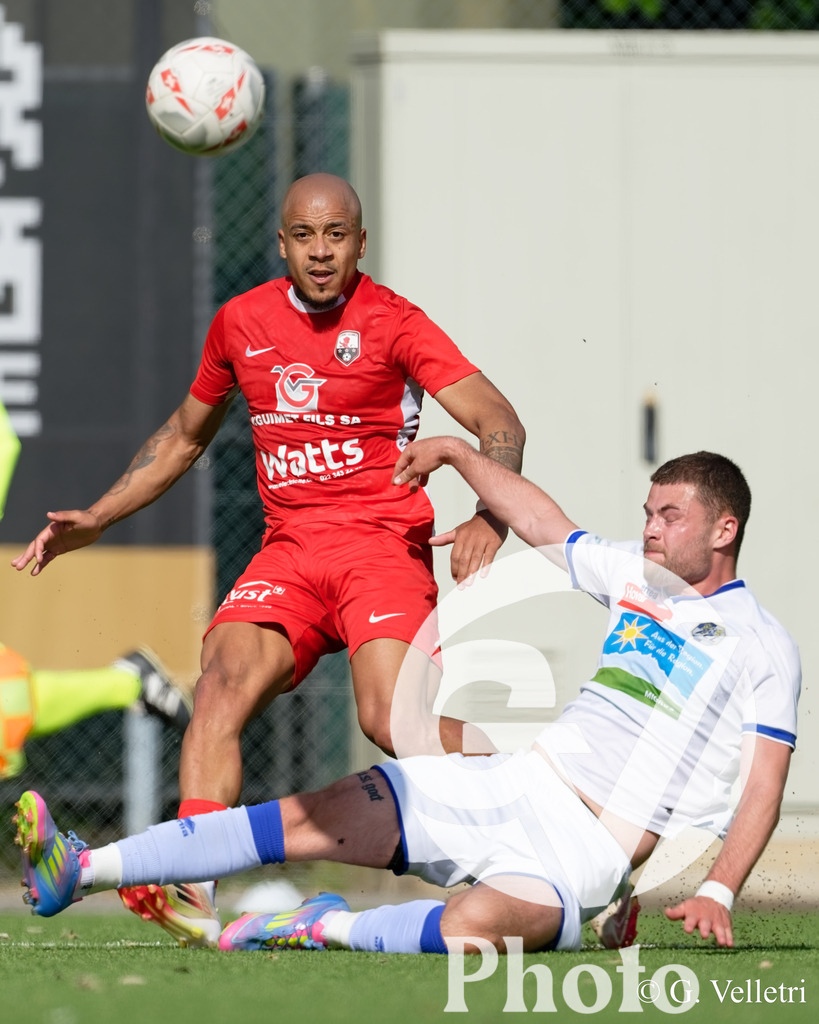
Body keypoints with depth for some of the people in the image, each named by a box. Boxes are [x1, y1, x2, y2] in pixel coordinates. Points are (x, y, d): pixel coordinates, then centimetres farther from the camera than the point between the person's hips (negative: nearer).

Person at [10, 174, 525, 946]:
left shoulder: (392, 323, -2)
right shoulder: (241, 323, 12)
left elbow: (499, 422, -8)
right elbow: (185, 435, 29)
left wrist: (488, 520, -26)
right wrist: (94, 521, 23)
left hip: (382, 543, -4)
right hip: (287, 551, 4)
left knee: (393, 717, -25)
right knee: (222, 684, -23)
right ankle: (191, 893, -33)